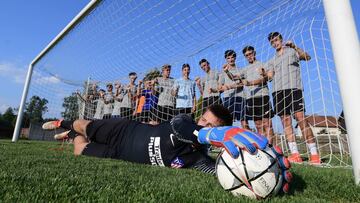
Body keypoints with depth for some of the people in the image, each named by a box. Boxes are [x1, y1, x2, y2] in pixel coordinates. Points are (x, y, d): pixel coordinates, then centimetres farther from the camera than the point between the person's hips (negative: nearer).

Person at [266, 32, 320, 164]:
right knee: (285, 121, -3)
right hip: (278, 91, 4)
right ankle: (295, 154, -1)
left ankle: (314, 154, -8)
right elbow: (270, 76, 11)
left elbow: (307, 57, -2)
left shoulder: (292, 51, 15)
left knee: (300, 118, -14)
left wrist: (295, 47, -14)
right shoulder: (272, 61, 24)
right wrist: (264, 74, -9)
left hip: (293, 88, -4)